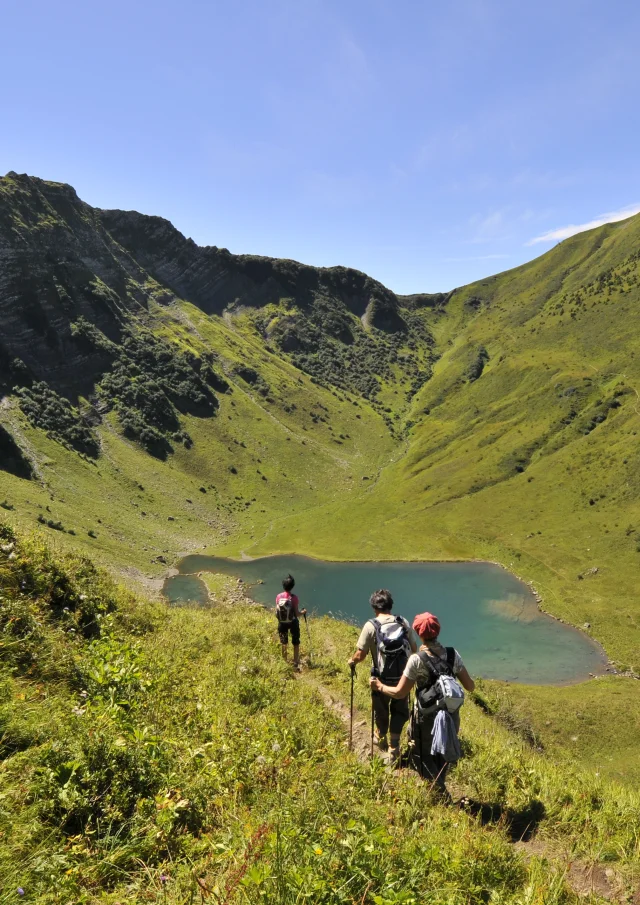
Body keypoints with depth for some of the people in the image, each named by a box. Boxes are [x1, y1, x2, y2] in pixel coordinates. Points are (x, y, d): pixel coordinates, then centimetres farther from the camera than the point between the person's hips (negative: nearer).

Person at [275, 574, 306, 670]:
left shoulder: (279, 597, -10)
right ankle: (296, 663, 16)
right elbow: (297, 613, -17)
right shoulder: (294, 597, -20)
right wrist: (303, 612, 3)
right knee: (296, 644, 14)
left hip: (282, 623, 3)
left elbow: (276, 612, -3)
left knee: (284, 644, 21)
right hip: (293, 623, -3)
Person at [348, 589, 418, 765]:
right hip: (403, 677, 2)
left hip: (382, 678, -1)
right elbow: (414, 649, 3)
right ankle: (393, 748, 22)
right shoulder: (404, 622, -5)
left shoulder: (371, 626, -15)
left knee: (381, 712, 23)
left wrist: (352, 661, 7)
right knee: (399, 712, 20)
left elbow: (361, 655, -14)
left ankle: (381, 739, 47)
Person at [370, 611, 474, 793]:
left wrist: (379, 686, 0)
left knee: (423, 756, 20)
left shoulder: (417, 660, -21)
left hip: (427, 718, -4)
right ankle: (439, 787, 45)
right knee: (443, 754, 27)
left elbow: (400, 693, -17)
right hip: (451, 716, 4)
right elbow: (470, 686, -3)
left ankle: (440, 791, 15)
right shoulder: (453, 654, -10)